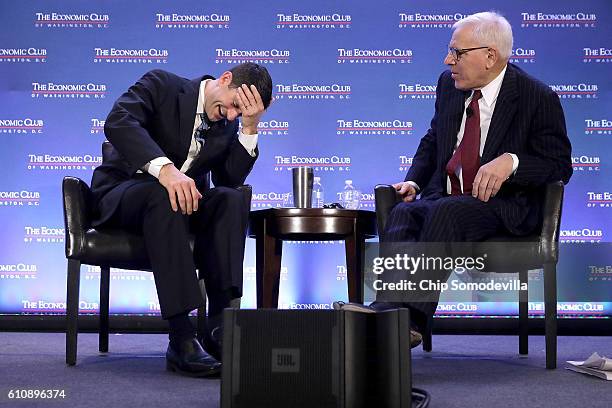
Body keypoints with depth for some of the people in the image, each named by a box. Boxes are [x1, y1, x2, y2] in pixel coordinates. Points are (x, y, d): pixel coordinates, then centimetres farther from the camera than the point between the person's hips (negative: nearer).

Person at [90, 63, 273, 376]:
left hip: (177, 202, 5)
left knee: (230, 199, -24)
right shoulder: (161, 85, -6)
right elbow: (118, 121, -25)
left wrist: (249, 127, -10)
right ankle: (181, 337, -42)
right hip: (120, 195, -5)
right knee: (163, 194, -38)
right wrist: (164, 168, -39)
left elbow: (230, 180, -3)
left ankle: (220, 323, -30)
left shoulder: (228, 126, 10)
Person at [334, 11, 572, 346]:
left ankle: (406, 313, -45)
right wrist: (414, 180, 5)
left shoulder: (539, 98, -5)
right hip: (442, 198, 5)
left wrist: (511, 161, -24)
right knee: (402, 214, -28)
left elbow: (560, 164, -5)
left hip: (502, 204, -5)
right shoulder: (449, 84, 12)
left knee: (445, 212, -36)